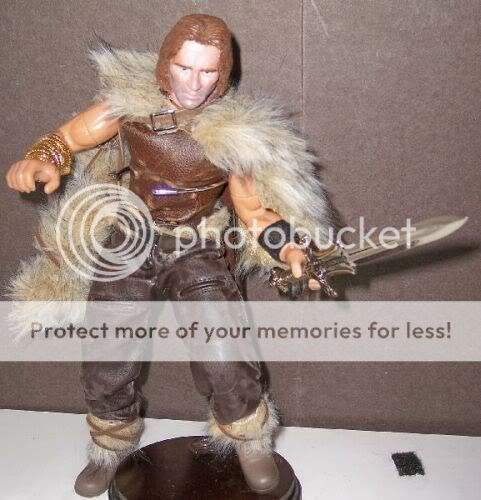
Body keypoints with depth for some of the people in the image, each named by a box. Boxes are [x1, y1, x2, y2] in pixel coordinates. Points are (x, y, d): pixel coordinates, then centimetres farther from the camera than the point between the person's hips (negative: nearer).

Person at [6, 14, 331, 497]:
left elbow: (252, 207, -5)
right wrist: (42, 160, -22)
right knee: (105, 365, 9)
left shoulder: (234, 129, -13)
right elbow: (67, 138, -1)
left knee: (223, 360, -15)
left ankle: (251, 444, 17)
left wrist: (283, 246, -22)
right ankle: (109, 451, 38)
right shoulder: (132, 100, -10)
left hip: (199, 252, -2)